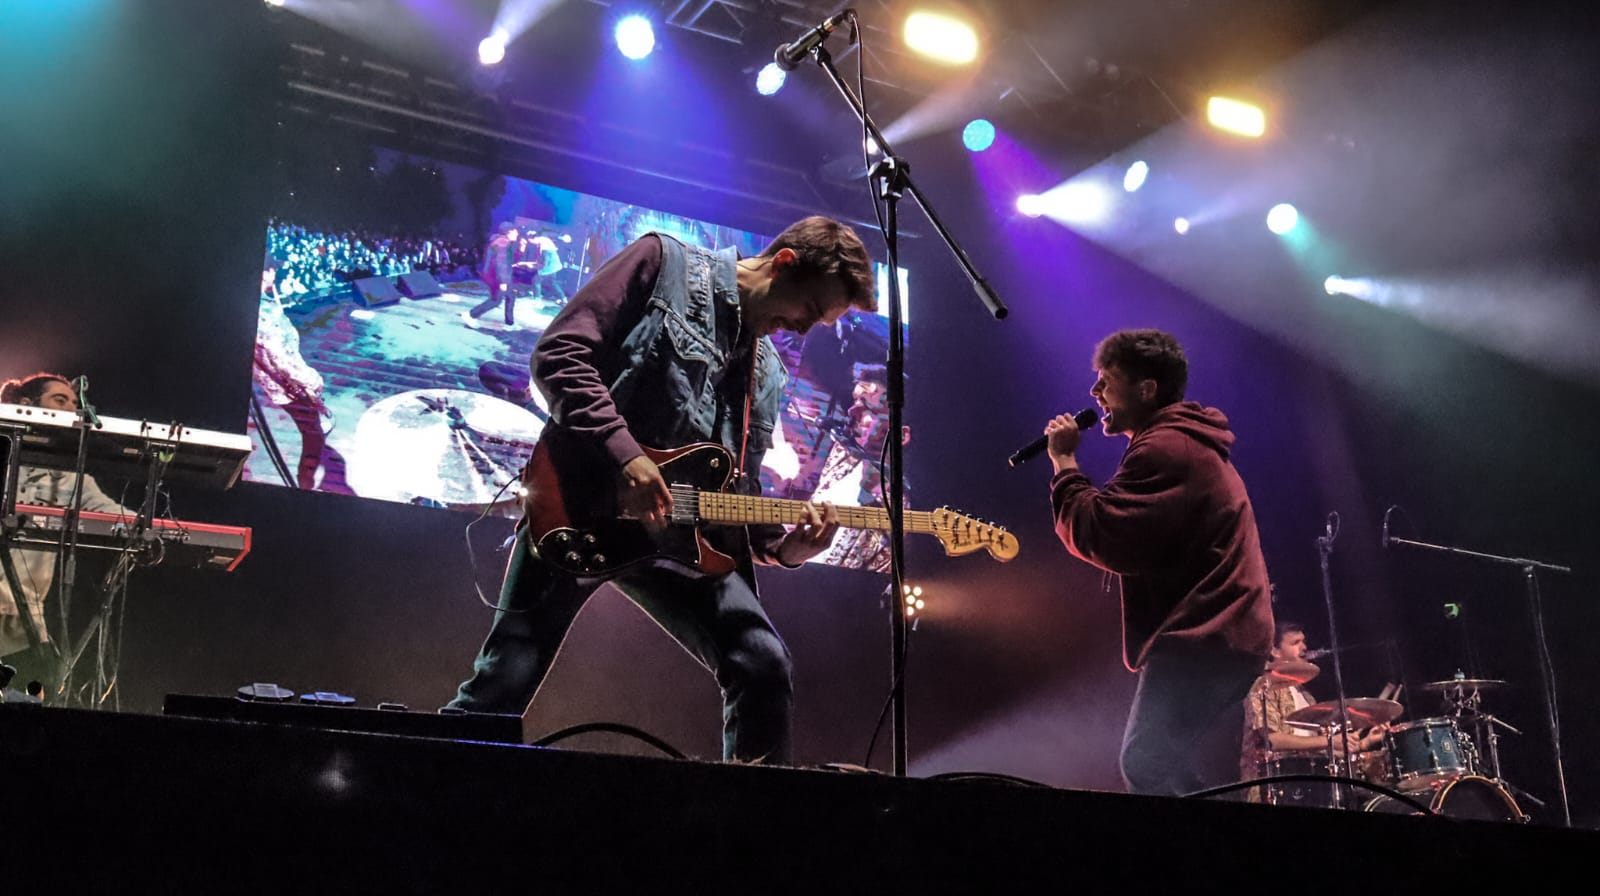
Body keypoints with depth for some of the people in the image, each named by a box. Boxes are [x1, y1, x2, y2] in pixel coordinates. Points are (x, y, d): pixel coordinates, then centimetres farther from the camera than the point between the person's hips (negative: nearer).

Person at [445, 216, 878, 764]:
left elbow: (740, 489, 20)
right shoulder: (664, 263, 1)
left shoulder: (767, 374, 20)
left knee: (764, 666, -6)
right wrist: (624, 453, -19)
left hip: (677, 529, 6)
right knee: (504, 685, -7)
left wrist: (784, 546, 0)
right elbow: (558, 352, -9)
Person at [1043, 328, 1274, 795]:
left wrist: (1064, 462, -10)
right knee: (1168, 766, 15)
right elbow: (1134, 535, 18)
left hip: (1200, 639, -11)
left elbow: (1099, 537, -20)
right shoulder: (1187, 442, 22)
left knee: (1145, 765, -15)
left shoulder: (1165, 448, -13)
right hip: (1217, 635, 11)